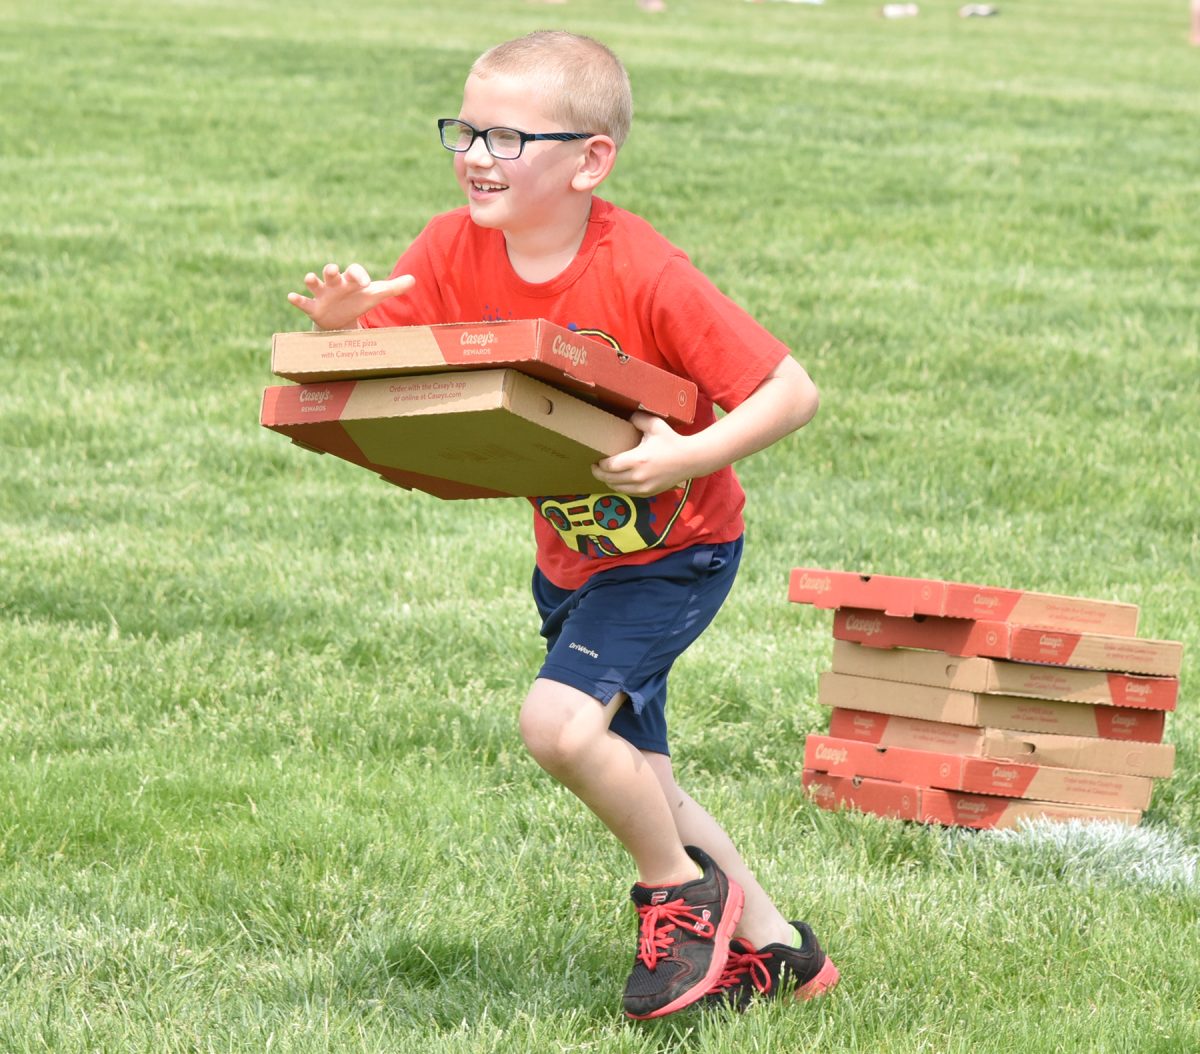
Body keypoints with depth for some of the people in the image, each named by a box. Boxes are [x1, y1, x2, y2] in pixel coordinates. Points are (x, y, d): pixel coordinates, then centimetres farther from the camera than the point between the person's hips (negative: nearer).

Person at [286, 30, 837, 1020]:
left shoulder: (642, 272, -26)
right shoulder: (454, 250, -11)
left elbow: (790, 390, -25)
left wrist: (689, 457, -39)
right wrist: (340, 325, -29)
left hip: (677, 546, -7)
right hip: (572, 556, 7)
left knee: (559, 720, -26)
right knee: (632, 780, 16)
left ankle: (685, 890, -1)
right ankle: (770, 945, 34)